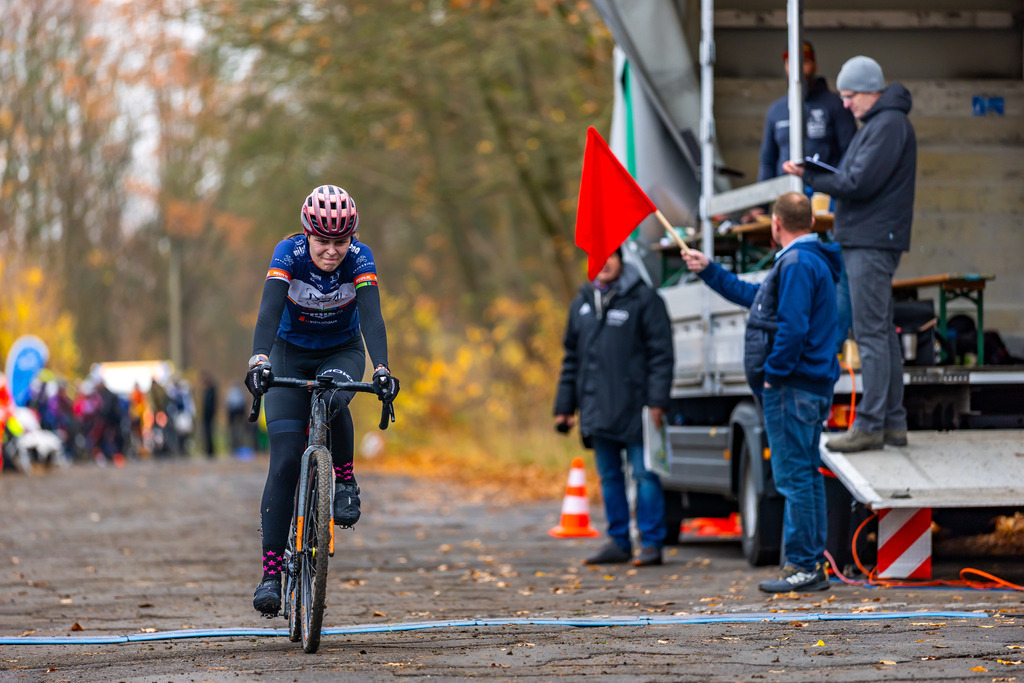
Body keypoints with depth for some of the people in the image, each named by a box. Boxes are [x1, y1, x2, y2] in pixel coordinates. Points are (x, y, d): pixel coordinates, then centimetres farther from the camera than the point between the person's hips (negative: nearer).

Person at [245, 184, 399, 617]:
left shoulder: (360, 259, -22)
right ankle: (271, 572, -13)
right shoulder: (289, 253, -24)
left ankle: (345, 483, -8)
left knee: (331, 402, -36)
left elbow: (372, 317, -33)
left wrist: (382, 369, -49)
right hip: (291, 353, 0)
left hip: (342, 352, 0)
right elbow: (269, 310, -36)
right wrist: (259, 360, -54)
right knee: (285, 461, -14)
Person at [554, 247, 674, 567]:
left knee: (644, 475, -4)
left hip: (634, 408, -6)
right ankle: (618, 542, 16)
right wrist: (564, 406, 16)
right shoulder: (581, 304, 16)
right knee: (609, 477, 10)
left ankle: (651, 542, 0)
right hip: (596, 408, 6)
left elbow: (661, 353, -6)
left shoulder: (643, 299, -2)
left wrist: (657, 400, -14)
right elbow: (571, 358, 21)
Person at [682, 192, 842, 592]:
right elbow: (752, 297, 31)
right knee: (806, 475, 12)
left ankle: (802, 566, -7)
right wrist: (708, 271, 34)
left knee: (793, 477, -8)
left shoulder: (797, 264, -15)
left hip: (791, 389, -11)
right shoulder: (810, 261, 20)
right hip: (813, 387, 11)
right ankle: (813, 565, 15)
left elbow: (793, 327, -25)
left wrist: (773, 374, -18)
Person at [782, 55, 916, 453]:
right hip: (864, 240, 11)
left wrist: (809, 178, -11)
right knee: (880, 332, 11)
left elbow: (859, 183, -19)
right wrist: (816, 175, 2)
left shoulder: (889, 125, -13)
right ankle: (892, 422, 15)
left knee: (870, 333, -10)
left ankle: (870, 425, -10)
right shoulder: (878, 124, 20)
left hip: (873, 242, -11)